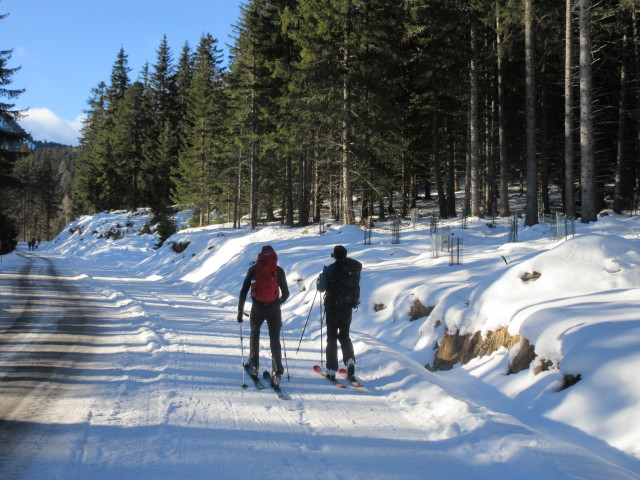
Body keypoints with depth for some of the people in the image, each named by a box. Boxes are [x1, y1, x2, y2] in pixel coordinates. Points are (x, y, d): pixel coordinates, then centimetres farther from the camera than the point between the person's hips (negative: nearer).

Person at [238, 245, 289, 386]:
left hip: (257, 308, 0)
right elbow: (286, 294, 6)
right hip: (274, 309, 0)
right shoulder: (279, 270, 1)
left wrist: (240, 311, 6)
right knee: (275, 339, 6)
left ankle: (254, 366, 25)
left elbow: (243, 292, 0)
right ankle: (277, 372, -6)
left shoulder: (253, 269, 2)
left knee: (255, 334, 24)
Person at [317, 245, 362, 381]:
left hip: (333, 307, -3)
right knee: (344, 336, 18)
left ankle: (331, 370, 4)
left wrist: (320, 280, 10)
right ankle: (350, 360, -7)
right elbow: (356, 286, 10)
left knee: (332, 337, 8)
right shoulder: (355, 268, -1)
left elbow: (321, 288, -10)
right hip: (348, 307, 3)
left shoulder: (330, 269, -13)